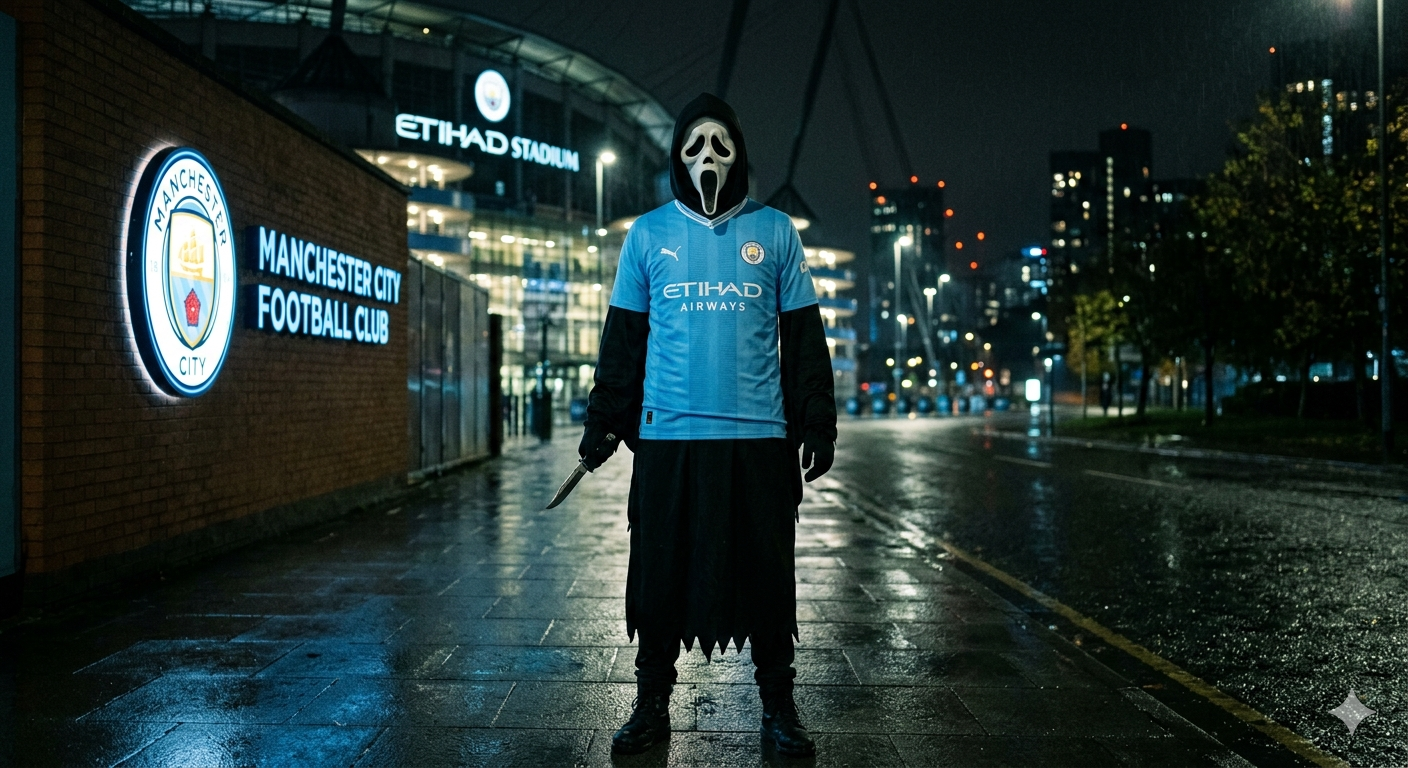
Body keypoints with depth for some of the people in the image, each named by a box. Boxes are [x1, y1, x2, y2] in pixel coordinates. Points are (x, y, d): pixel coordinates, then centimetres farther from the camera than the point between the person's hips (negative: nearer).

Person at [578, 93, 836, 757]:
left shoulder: (774, 231, 8)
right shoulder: (648, 234, 9)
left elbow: (804, 336, 8)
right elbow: (623, 336, 10)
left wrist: (816, 423, 3)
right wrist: (603, 420, 5)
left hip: (759, 436, 0)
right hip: (666, 436, 0)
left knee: (767, 575, 6)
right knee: (661, 575, 5)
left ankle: (778, 707, 21)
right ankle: (652, 704, 21)